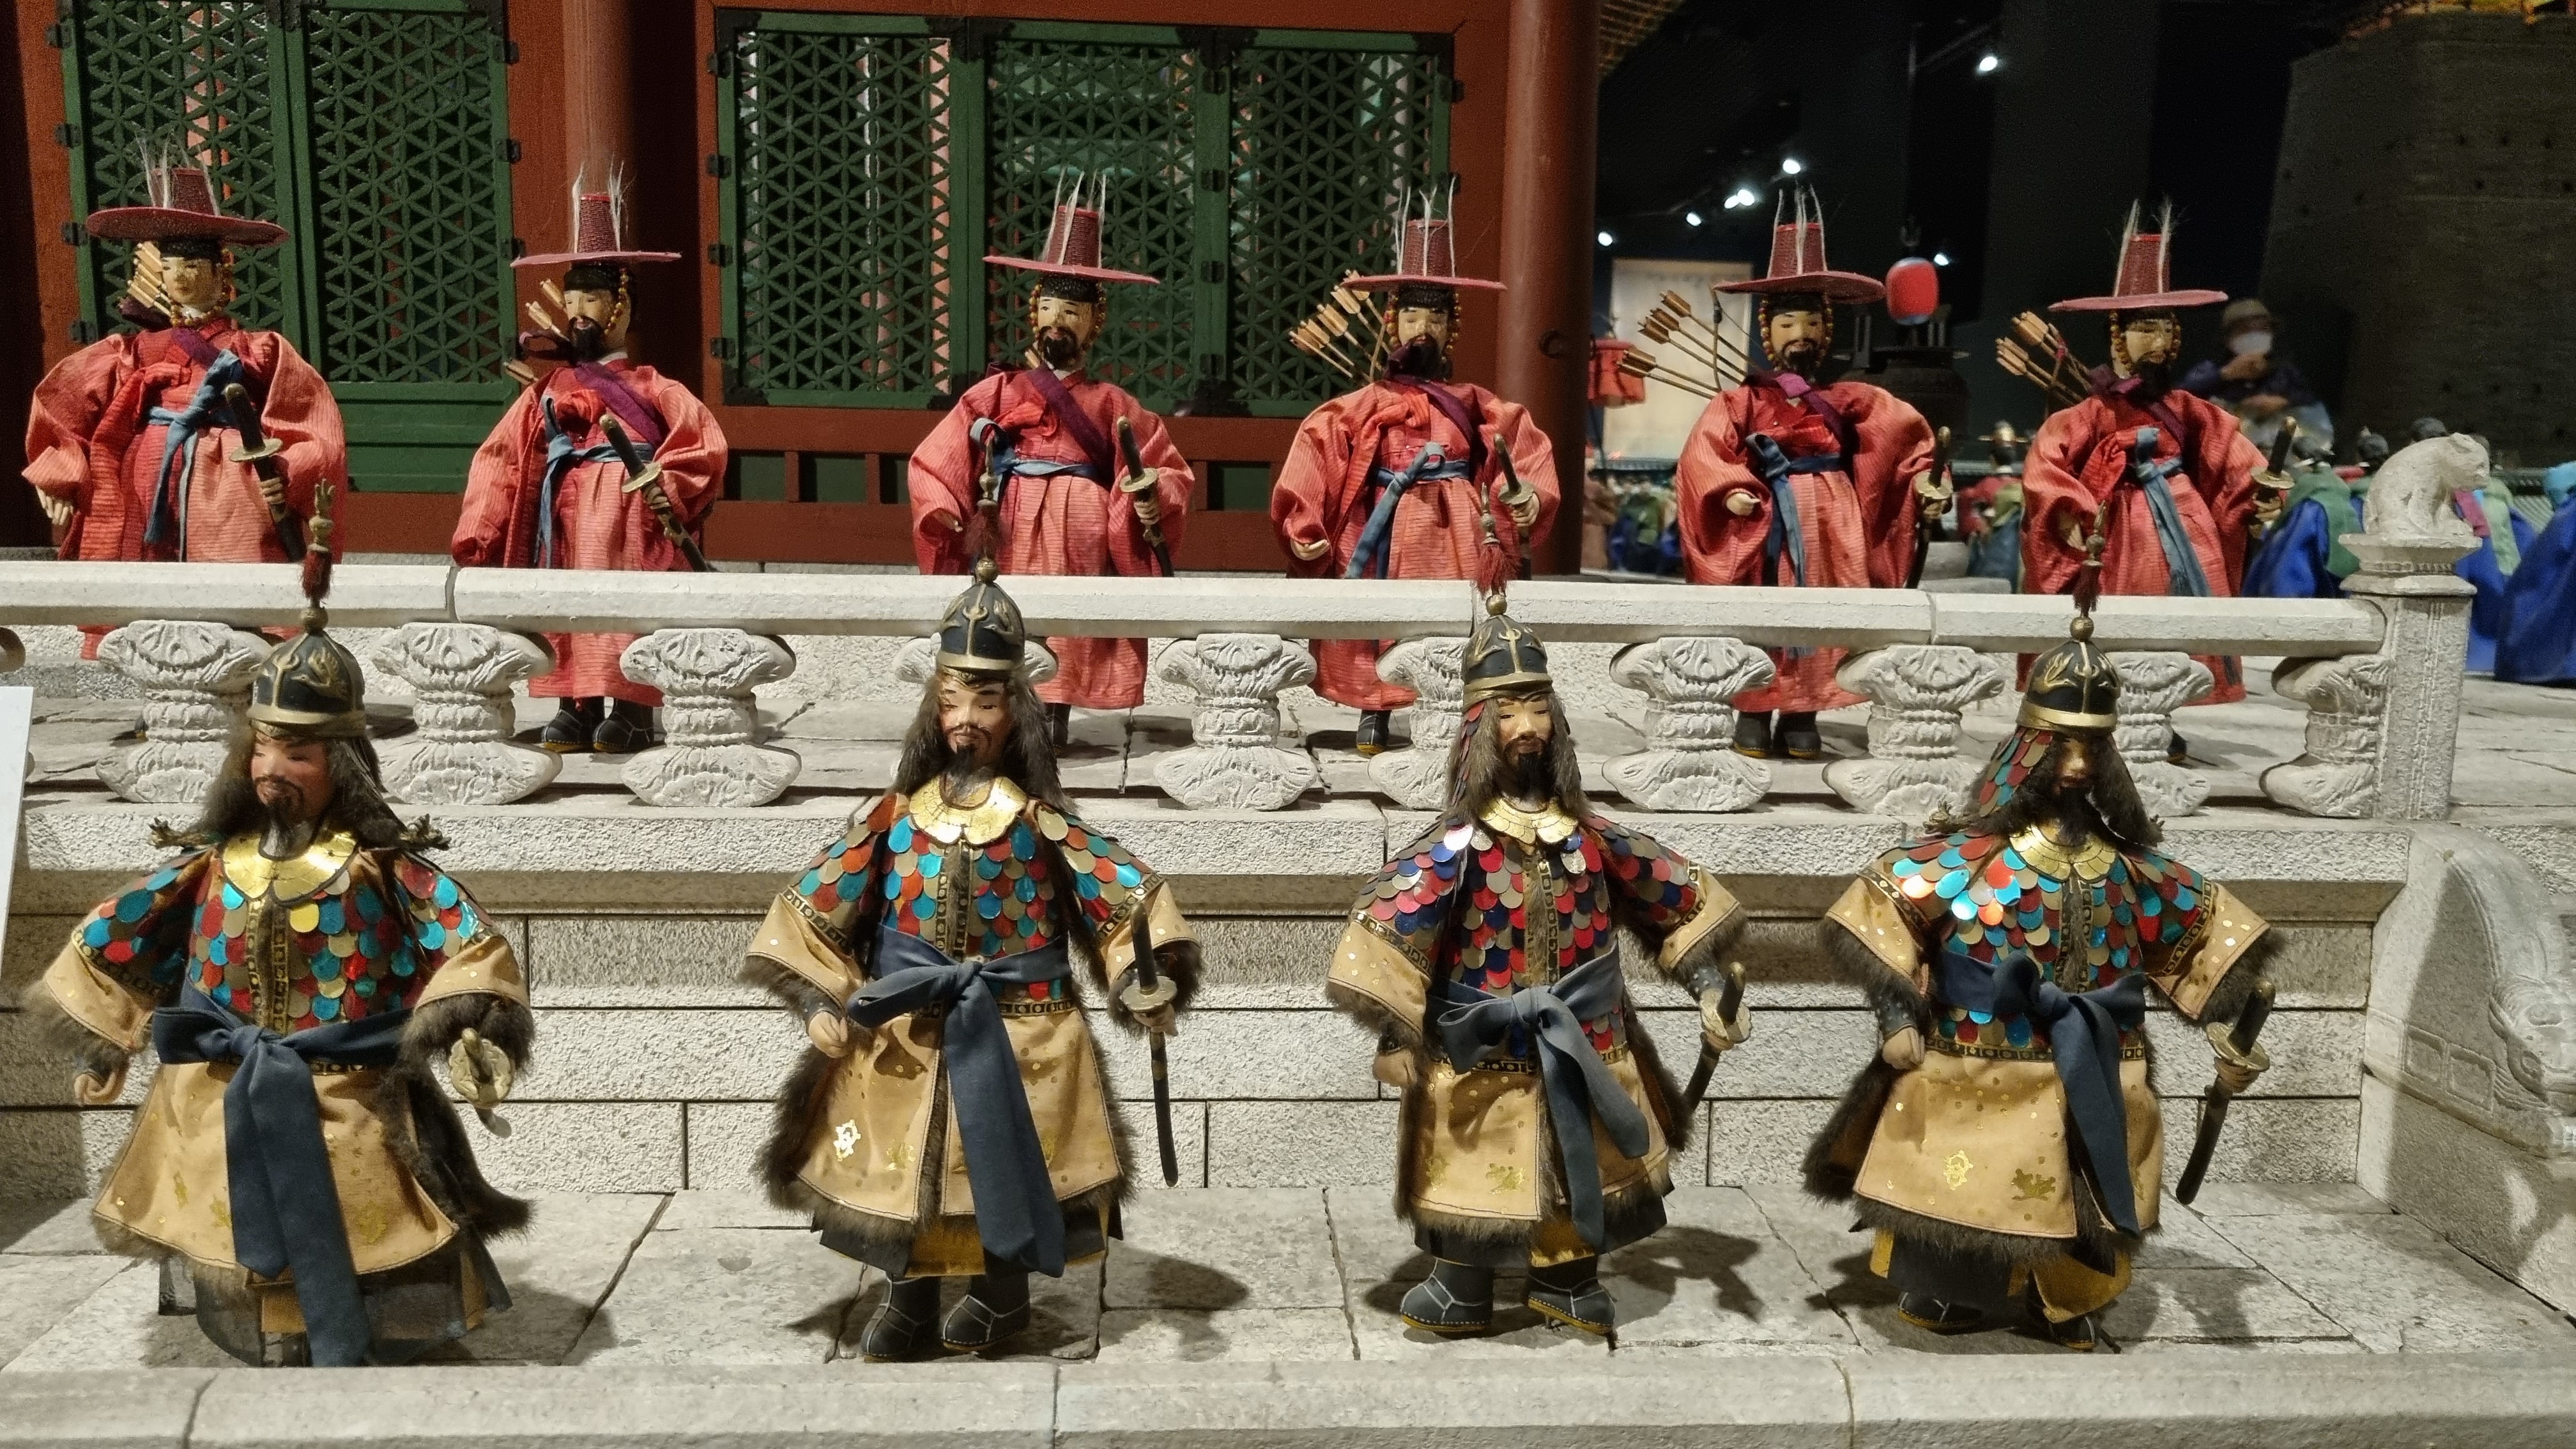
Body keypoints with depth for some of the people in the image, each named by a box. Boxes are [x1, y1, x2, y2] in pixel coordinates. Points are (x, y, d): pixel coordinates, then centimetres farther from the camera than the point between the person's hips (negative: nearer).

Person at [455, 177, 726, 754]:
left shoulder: (652, 390, 3)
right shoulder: (547, 391, 14)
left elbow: (705, 446, -6)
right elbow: (500, 462, 12)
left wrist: (662, 493, -13)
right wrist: (476, 542, 6)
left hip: (628, 527, -4)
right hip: (565, 527, 4)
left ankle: (632, 708, -2)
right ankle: (576, 705, 8)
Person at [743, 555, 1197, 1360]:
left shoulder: (1038, 821, -7)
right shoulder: (898, 815, -1)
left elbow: (1124, 893, -9)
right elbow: (819, 901, 4)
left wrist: (1146, 984, -23)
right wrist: (819, 1000, -3)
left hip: (1015, 1024, -2)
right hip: (903, 1025, 2)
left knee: (1007, 1160, 6)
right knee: (901, 1162, 10)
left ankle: (1004, 1291, 30)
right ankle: (909, 1295, 31)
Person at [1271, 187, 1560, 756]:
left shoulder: (1476, 407, 7)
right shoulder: (1361, 408, 2)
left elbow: (1529, 453, 3)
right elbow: (1313, 458, -4)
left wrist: (1530, 497, -18)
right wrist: (1304, 530, -13)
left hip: (1455, 532, 1)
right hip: (1389, 530, -1)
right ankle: (1374, 719, 13)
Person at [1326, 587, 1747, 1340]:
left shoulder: (1588, 832, -3)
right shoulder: (1458, 843, -16)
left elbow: (1675, 901, 6)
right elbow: (1389, 925, -20)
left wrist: (1710, 991, 3)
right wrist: (1394, 1037, -23)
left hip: (1582, 1041, 4)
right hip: (1486, 1048, -4)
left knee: (1584, 1162, 17)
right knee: (1477, 1168, 9)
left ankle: (1567, 1283, 38)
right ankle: (1462, 1292, 29)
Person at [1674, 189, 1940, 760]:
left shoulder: (1847, 401, 10)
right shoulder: (1742, 401, 1)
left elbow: (1904, 434, 7)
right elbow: (1705, 454, -10)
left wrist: (1923, 481, -7)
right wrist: (1731, 492, -24)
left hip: (1831, 524, 3)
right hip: (1767, 524, -3)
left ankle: (1803, 716, 10)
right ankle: (1753, 715, 5)